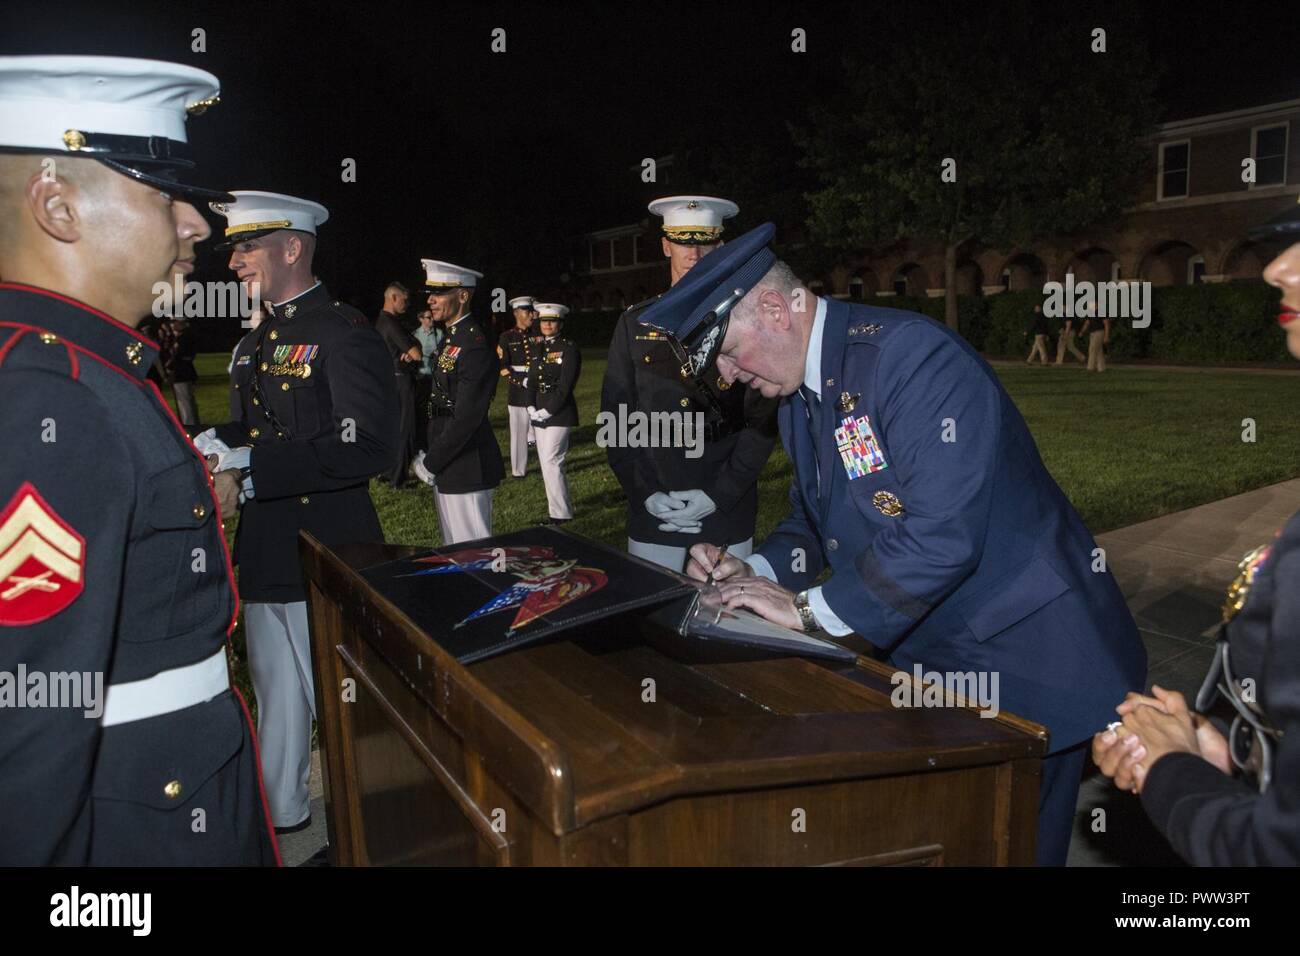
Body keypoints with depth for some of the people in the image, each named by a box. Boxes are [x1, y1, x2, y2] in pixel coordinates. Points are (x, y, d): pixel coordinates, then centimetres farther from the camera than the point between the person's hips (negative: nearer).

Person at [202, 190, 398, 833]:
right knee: (276, 696, 22)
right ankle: (281, 813, 42)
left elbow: (368, 446, -26)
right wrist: (216, 444, -3)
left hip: (324, 556, -9)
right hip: (263, 555, 9)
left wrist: (248, 467, -28)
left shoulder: (344, 334, -15)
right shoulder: (256, 342, 13)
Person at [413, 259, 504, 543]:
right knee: (453, 546, 19)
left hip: (466, 467, -10)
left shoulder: (475, 345, -19)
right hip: (446, 464, 10)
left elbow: (466, 418, -23)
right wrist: (429, 457, 10)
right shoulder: (451, 337, 12)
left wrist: (430, 465, -16)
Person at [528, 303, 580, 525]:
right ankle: (562, 508, 19)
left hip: (559, 413, -7)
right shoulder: (537, 349, 14)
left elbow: (565, 386, -14)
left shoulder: (568, 349, -8)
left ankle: (560, 513, 1)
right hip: (540, 413, 7)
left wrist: (547, 411, -16)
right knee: (547, 463, 9)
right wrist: (532, 408, 1)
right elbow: (531, 379, 15)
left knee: (551, 462, -9)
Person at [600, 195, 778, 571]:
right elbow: (615, 415, 4)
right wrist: (643, 493, -6)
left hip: (729, 514, -1)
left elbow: (763, 419, -3)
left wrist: (719, 494, -11)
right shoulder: (635, 323, 6)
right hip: (650, 513, 1)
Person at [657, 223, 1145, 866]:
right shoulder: (799, 397, 4)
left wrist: (809, 609, -23)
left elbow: (942, 531, -33)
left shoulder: (912, 356, -24)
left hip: (1025, 662, -8)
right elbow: (813, 518, 15)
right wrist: (752, 573, -4)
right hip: (923, 659, 8)